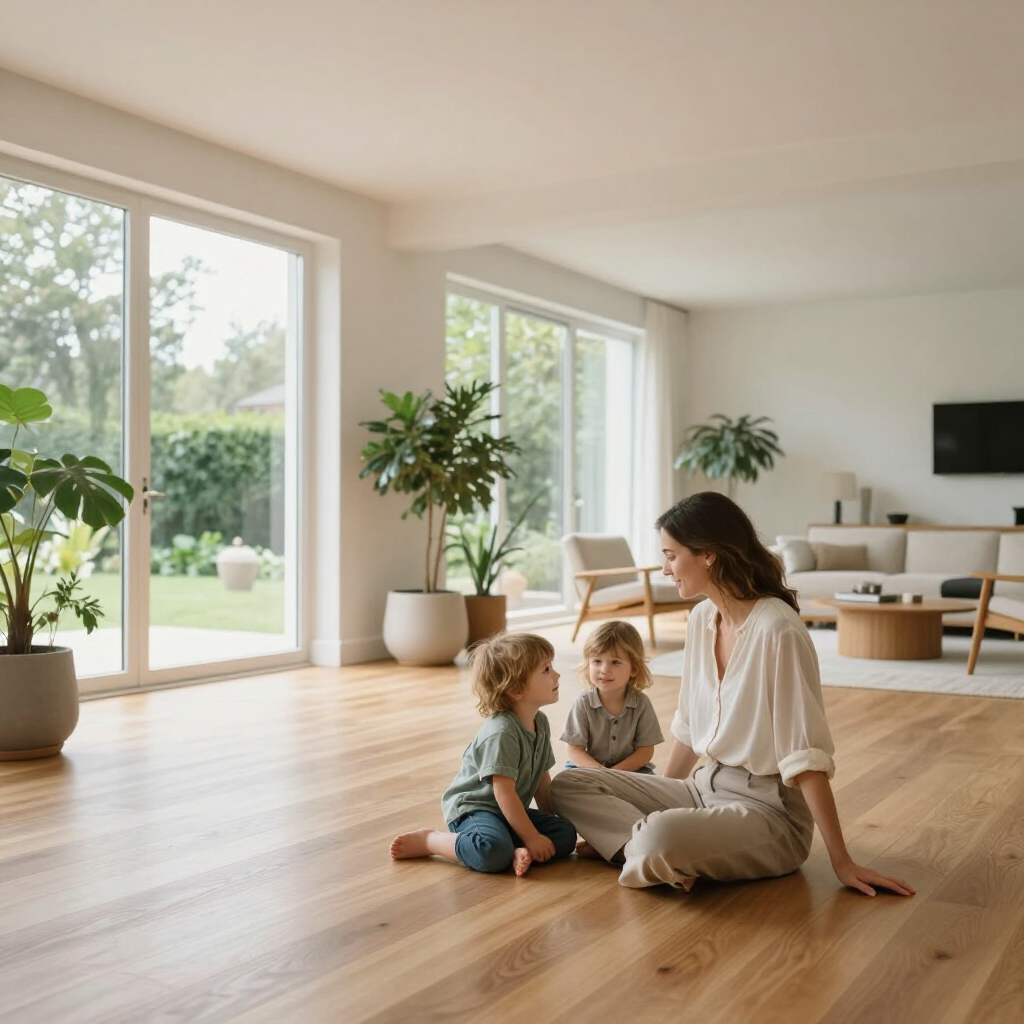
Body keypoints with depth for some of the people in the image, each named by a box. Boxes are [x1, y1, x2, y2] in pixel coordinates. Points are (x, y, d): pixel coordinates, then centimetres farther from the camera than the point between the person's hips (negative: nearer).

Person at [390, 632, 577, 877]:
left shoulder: (541, 723, 5)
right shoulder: (501, 733, -24)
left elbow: (542, 778, 15)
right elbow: (504, 792, -24)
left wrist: (552, 820, 12)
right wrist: (532, 837, -21)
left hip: (511, 811, 8)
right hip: (471, 808, -8)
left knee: (566, 834, -7)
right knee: (493, 852, -36)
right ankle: (427, 840, -13)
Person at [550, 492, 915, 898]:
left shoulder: (777, 630, -22)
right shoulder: (702, 618, 4)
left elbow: (806, 757, -21)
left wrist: (841, 862, -18)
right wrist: (658, 802, 20)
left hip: (768, 806, -8)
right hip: (705, 786, 8)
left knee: (662, 838, -37)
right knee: (567, 786, 0)